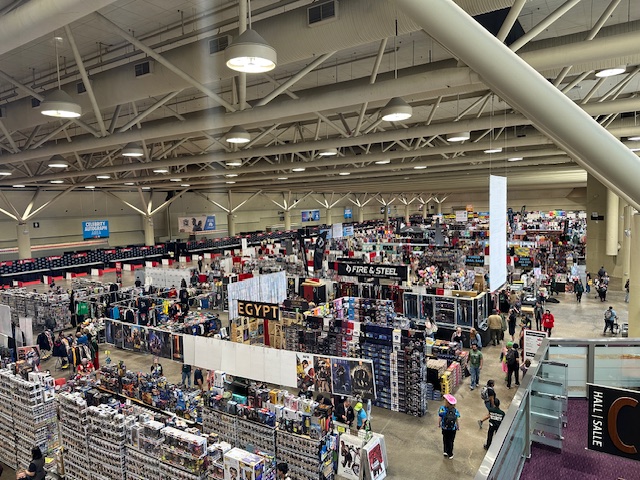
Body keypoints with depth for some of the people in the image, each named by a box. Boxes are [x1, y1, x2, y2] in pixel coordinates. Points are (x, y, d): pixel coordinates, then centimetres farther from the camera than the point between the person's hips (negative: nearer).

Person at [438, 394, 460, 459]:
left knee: (445, 439, 25)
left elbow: (440, 419, -16)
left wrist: (439, 424, 4)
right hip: (453, 429, 0)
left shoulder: (442, 409, -24)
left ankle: (445, 451, 35)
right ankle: (450, 454, 33)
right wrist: (458, 427, 9)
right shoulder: (455, 411, -20)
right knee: (451, 441, 19)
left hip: (444, 428, 0)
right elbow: (457, 421, -10)